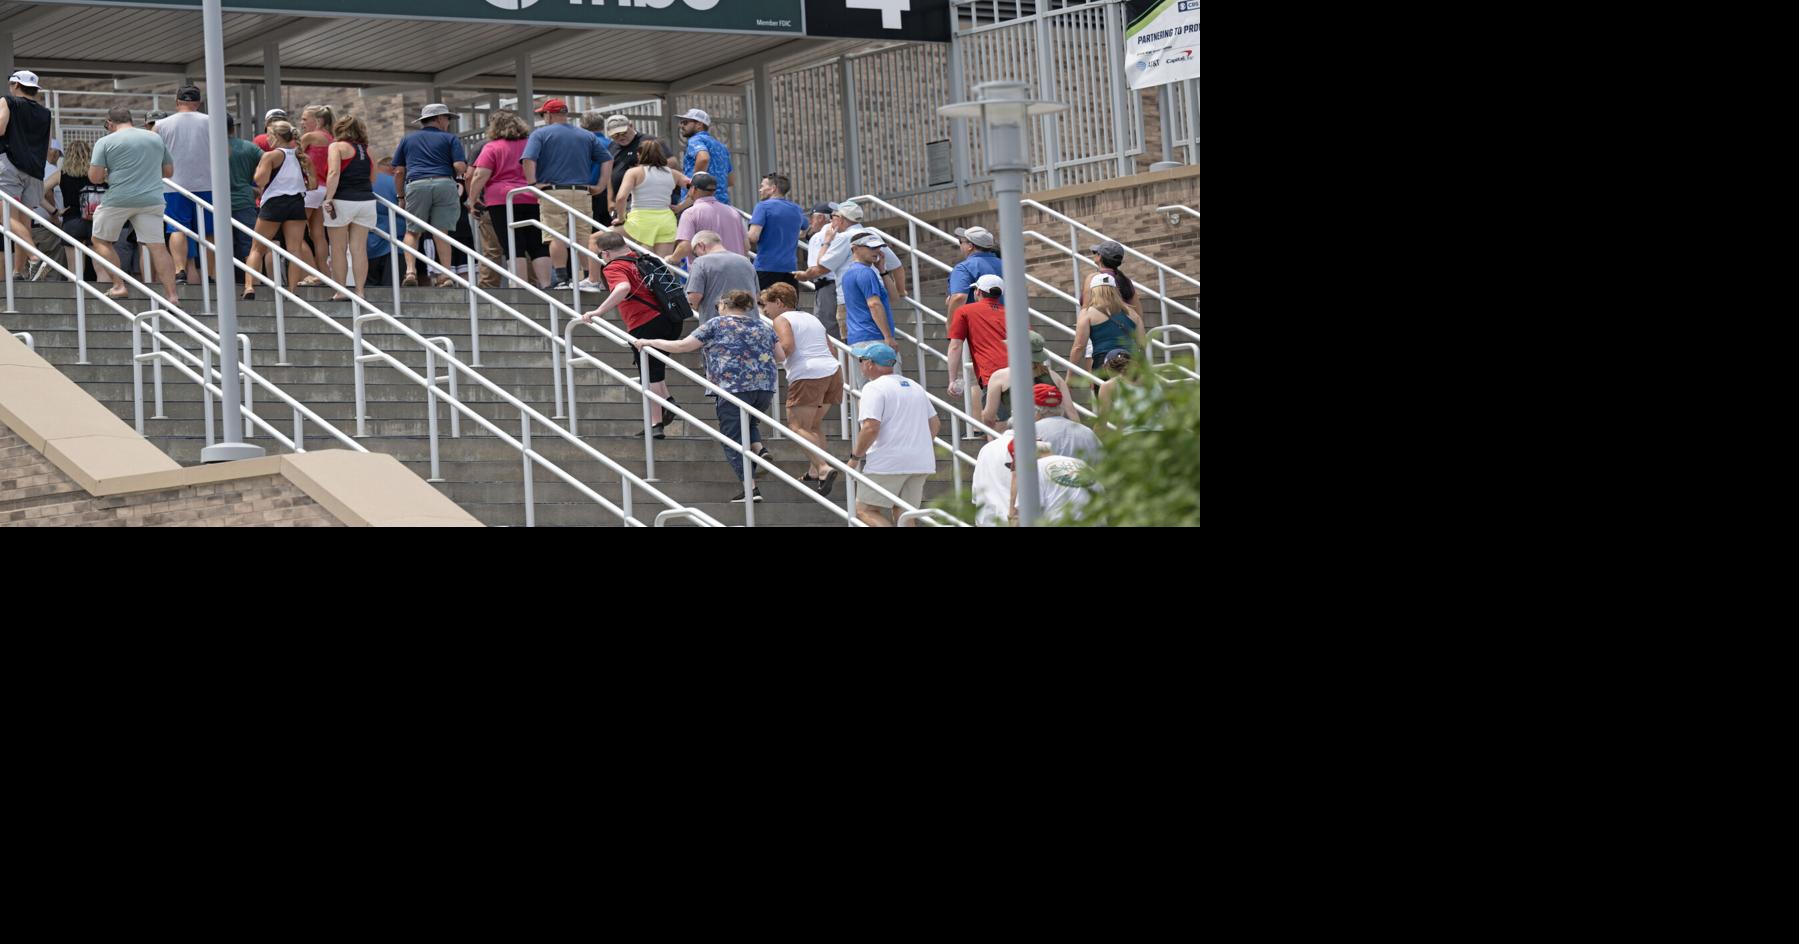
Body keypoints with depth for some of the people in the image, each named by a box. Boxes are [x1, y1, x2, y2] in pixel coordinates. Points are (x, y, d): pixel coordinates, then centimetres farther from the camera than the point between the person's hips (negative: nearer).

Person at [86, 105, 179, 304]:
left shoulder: (106, 142, 0)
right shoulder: (156, 139, 12)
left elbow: (95, 177, -6)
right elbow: (169, 171, 20)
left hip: (118, 200, -3)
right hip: (152, 199, 3)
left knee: (101, 240, 15)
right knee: (158, 247, 2)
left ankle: (119, 286, 7)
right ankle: (171, 294, -7)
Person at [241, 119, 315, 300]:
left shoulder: (271, 156, -7)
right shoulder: (302, 157, 9)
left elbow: (260, 180, -16)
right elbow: (313, 184, 10)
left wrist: (258, 168, 4)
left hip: (274, 204, -4)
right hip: (296, 203, 4)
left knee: (257, 249, 5)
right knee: (295, 249, 1)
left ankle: (250, 286, -8)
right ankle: (292, 290, -5)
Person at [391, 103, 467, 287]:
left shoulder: (407, 139, 20)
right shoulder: (450, 139, 12)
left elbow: (399, 172, 15)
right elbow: (460, 167, 0)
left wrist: (401, 197, 21)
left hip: (416, 184, 1)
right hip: (445, 184, -1)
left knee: (413, 231, 8)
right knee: (441, 232, 4)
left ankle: (410, 270, -10)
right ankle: (446, 274, 0)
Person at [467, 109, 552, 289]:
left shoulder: (492, 148, -1)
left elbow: (480, 176, -8)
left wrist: (472, 199, 1)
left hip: (502, 201, -4)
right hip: (532, 200, 4)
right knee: (538, 247, 5)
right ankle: (546, 284, -2)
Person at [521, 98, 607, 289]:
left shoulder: (540, 134, 2)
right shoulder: (586, 136, 15)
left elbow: (529, 159, -13)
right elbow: (607, 159, 12)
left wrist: (532, 183, -9)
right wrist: (601, 186, 9)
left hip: (553, 192, -3)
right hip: (582, 193, 3)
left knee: (556, 237, -4)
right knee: (585, 237, 3)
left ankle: (562, 279, -10)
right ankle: (593, 279, -1)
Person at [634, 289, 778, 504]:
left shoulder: (716, 324, 4)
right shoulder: (763, 325, 17)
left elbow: (681, 346, 4)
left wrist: (649, 342, 15)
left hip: (735, 387, -5)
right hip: (765, 387, 5)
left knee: (733, 439, 2)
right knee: (747, 422, 31)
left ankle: (751, 488, -7)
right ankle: (759, 448, 2)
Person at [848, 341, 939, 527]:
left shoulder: (874, 388, -8)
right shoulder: (914, 387, 17)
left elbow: (871, 428, -19)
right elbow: (935, 424, 20)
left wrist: (855, 456, -8)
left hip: (888, 462, -8)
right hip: (921, 462, 8)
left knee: (864, 510, -1)